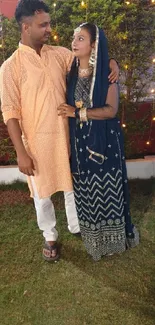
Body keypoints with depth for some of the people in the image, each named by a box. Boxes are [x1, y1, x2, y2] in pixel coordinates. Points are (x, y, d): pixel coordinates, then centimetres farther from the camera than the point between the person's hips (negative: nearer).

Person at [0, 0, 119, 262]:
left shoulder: (59, 54, 3)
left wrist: (111, 63, -9)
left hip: (66, 135, 4)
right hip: (38, 141, -4)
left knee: (73, 184, 18)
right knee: (42, 193, 11)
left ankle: (76, 226, 43)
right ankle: (50, 237, 35)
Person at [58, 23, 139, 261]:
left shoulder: (106, 73, -7)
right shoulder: (72, 73, 6)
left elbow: (111, 109, -15)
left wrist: (78, 112, -18)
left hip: (104, 139, -4)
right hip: (80, 139, 4)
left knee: (107, 187, 7)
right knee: (86, 188, 11)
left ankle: (112, 236, 29)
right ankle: (93, 236, 30)